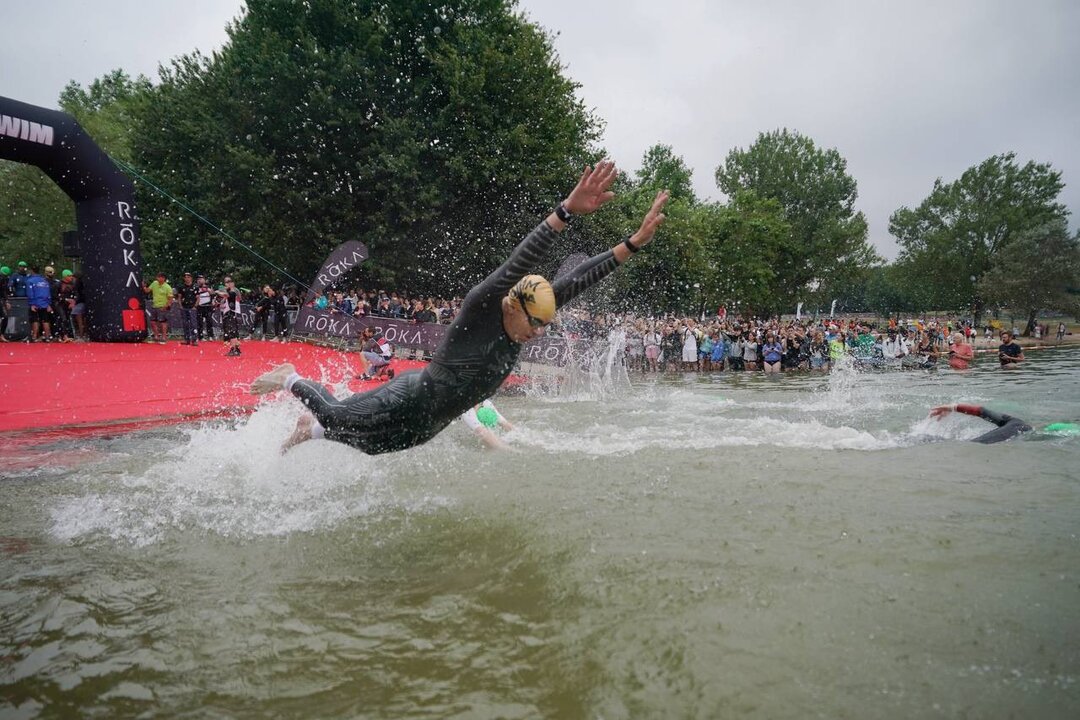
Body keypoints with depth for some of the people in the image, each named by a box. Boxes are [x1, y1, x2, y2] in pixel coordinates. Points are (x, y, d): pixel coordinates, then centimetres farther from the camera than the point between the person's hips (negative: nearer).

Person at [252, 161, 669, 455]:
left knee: (362, 443, 27)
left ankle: (307, 431, 52)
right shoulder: (481, 307, -29)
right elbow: (517, 266, -46)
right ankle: (292, 380, 40)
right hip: (407, 401, -8)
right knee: (335, 416, 15)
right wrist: (567, 212, -57)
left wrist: (634, 243, -19)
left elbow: (577, 280, -13)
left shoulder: (524, 319, -10)